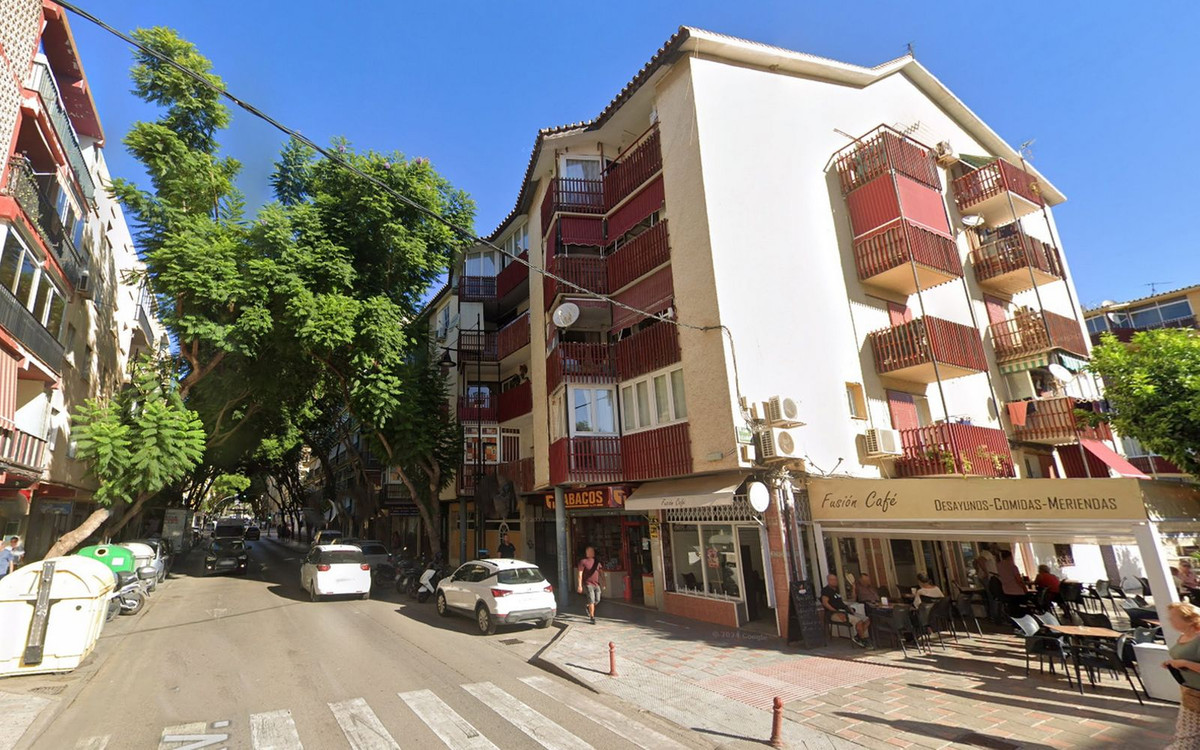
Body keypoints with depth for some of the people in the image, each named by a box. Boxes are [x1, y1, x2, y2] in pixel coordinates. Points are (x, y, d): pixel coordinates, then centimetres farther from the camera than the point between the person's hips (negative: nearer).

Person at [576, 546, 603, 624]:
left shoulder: (597, 562, 10)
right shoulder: (583, 562, -7)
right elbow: (579, 574, -10)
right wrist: (579, 585, -16)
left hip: (597, 584, 6)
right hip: (588, 584, -6)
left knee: (597, 600, 9)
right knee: (591, 601, -10)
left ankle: (588, 607, 37)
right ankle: (592, 618, 1)